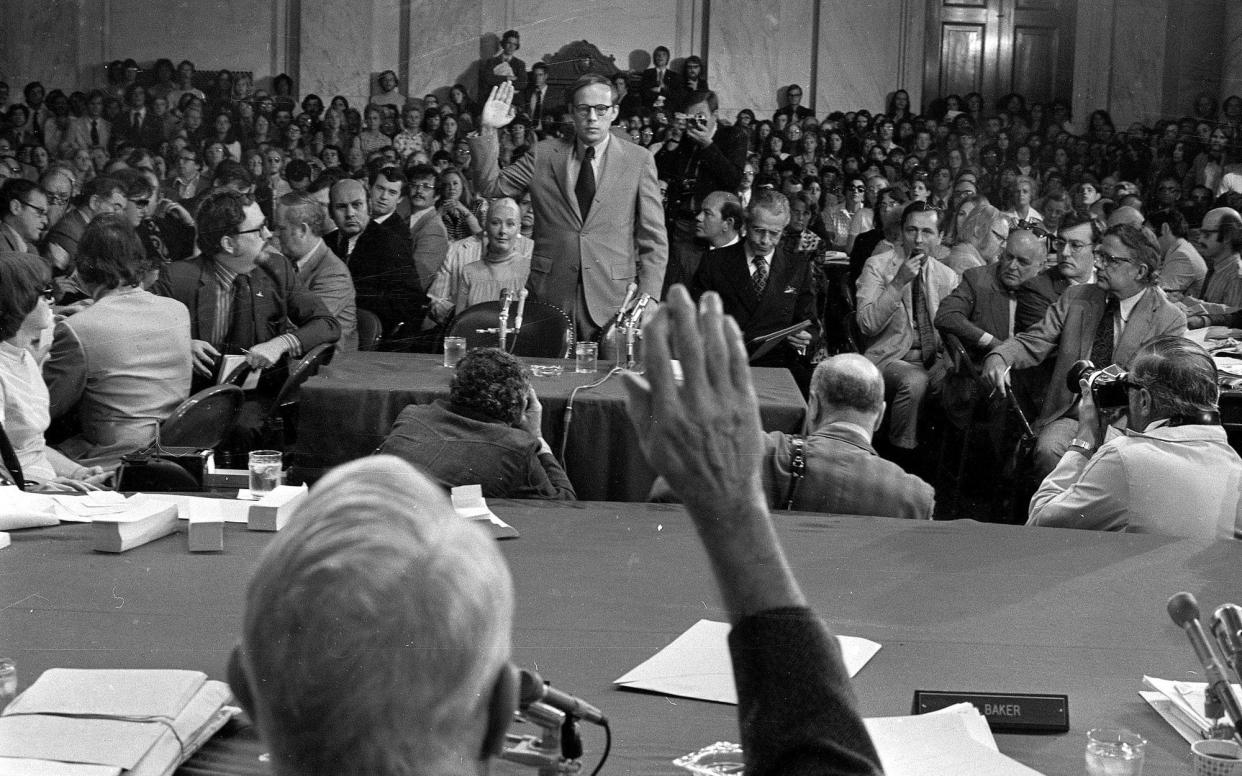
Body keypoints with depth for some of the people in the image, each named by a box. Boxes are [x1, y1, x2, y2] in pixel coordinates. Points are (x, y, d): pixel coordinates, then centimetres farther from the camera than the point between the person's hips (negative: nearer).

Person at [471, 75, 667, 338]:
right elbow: (490, 186, 8)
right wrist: (488, 131, -4)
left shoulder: (638, 160, 4)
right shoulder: (544, 154, 9)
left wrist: (648, 297, -6)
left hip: (612, 300, -1)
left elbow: (654, 239, 4)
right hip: (550, 295, 1)